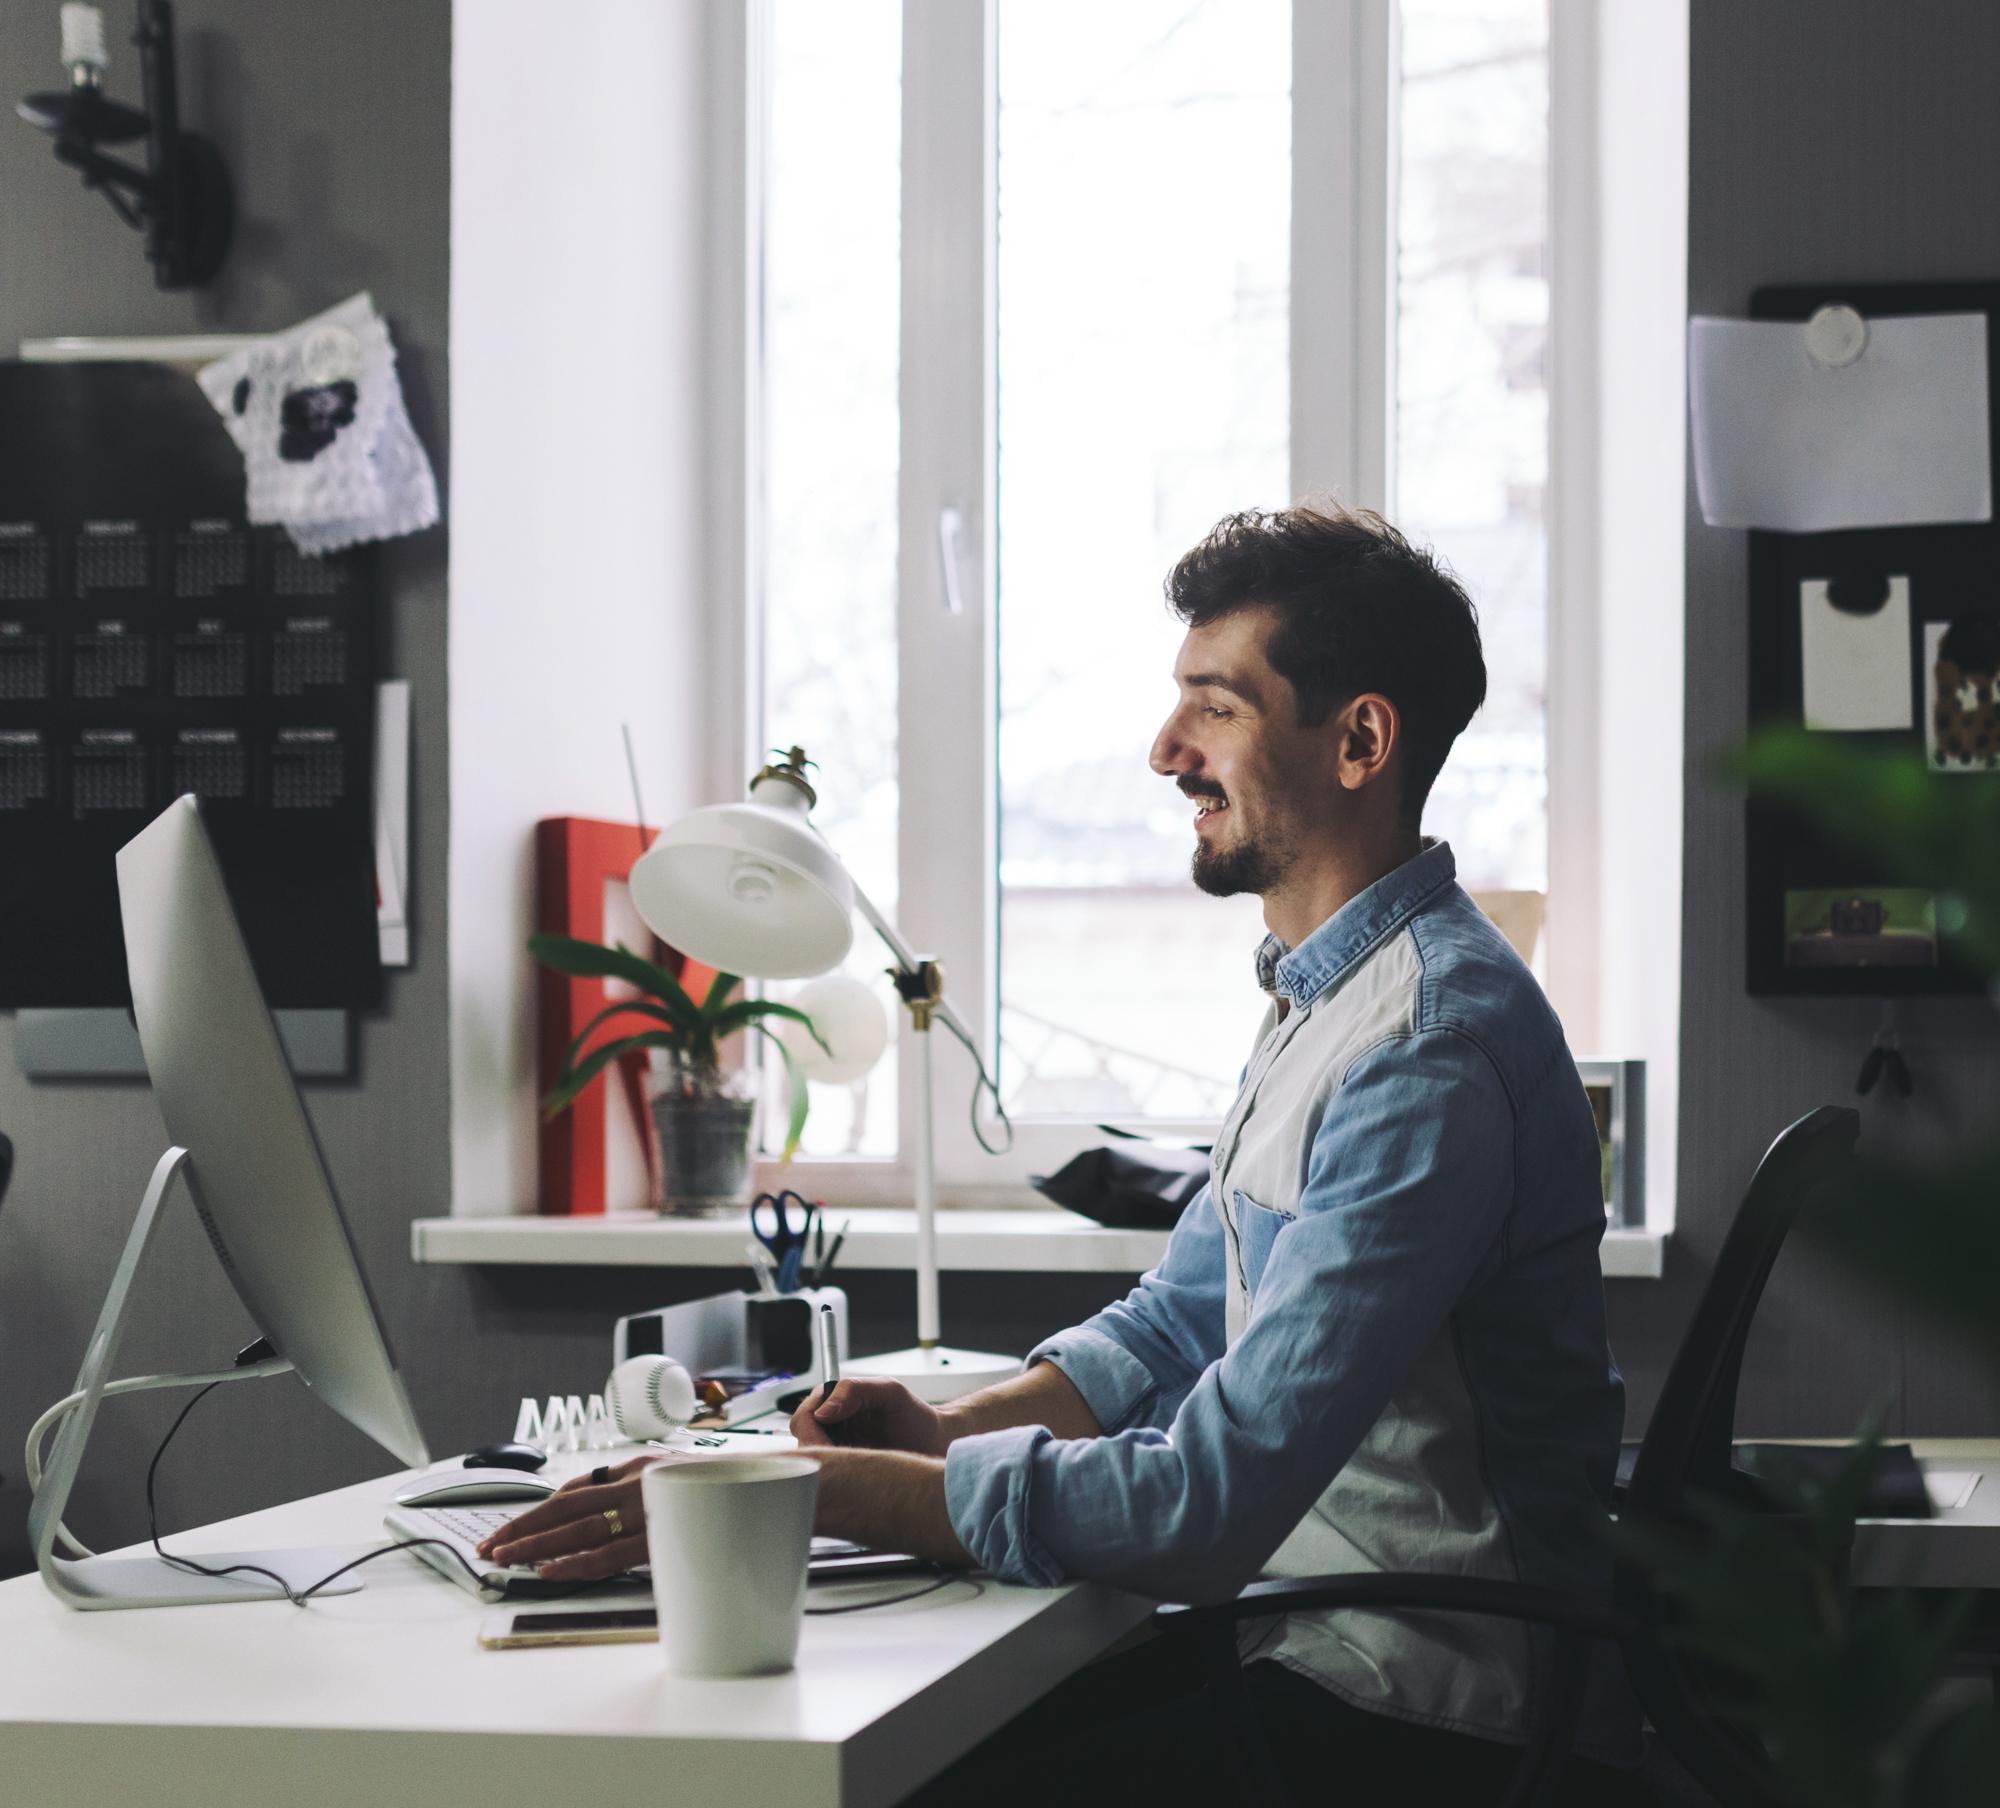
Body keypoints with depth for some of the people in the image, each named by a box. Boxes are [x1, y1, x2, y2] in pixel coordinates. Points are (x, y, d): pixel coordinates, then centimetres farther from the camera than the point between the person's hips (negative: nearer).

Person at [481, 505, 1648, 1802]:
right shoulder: (1325, 993, 14)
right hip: (1324, 1646, 10)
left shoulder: (1431, 1051, -22)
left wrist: (805, 1492, -24)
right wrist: (956, 1428, 0)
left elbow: (1210, 1500, -27)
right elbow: (1180, 1318, 20)